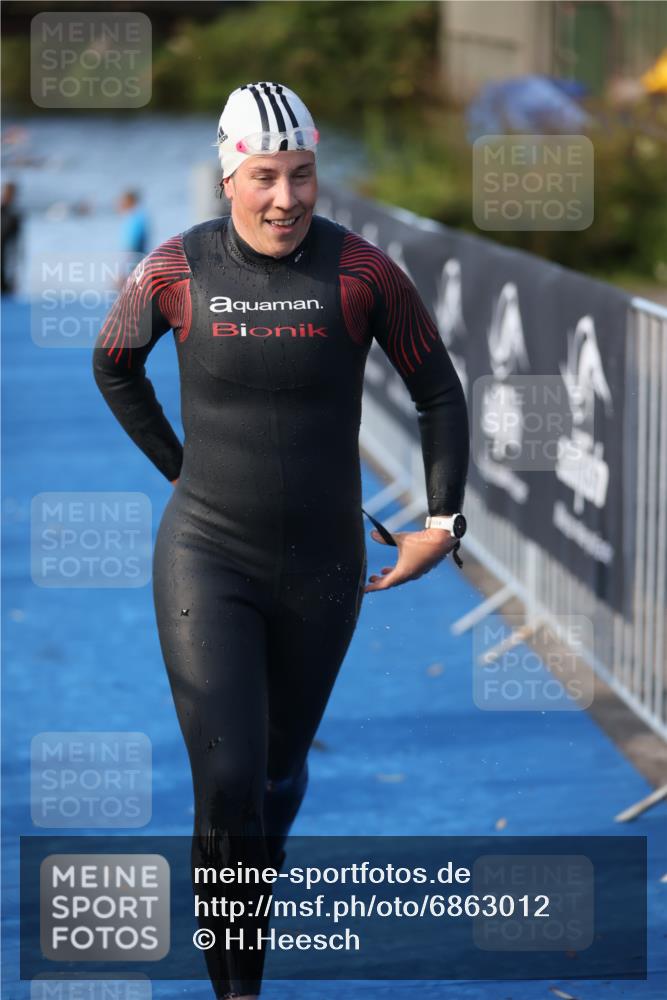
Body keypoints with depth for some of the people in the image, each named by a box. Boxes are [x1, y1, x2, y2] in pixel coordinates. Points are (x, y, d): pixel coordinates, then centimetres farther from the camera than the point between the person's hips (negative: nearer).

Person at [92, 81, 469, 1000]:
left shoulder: (362, 271, -11)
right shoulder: (177, 269, -9)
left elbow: (438, 392, 2)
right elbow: (114, 363, 12)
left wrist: (443, 522, 0)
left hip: (321, 569, 2)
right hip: (207, 562, -1)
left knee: (280, 773, 20)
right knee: (226, 783, -14)